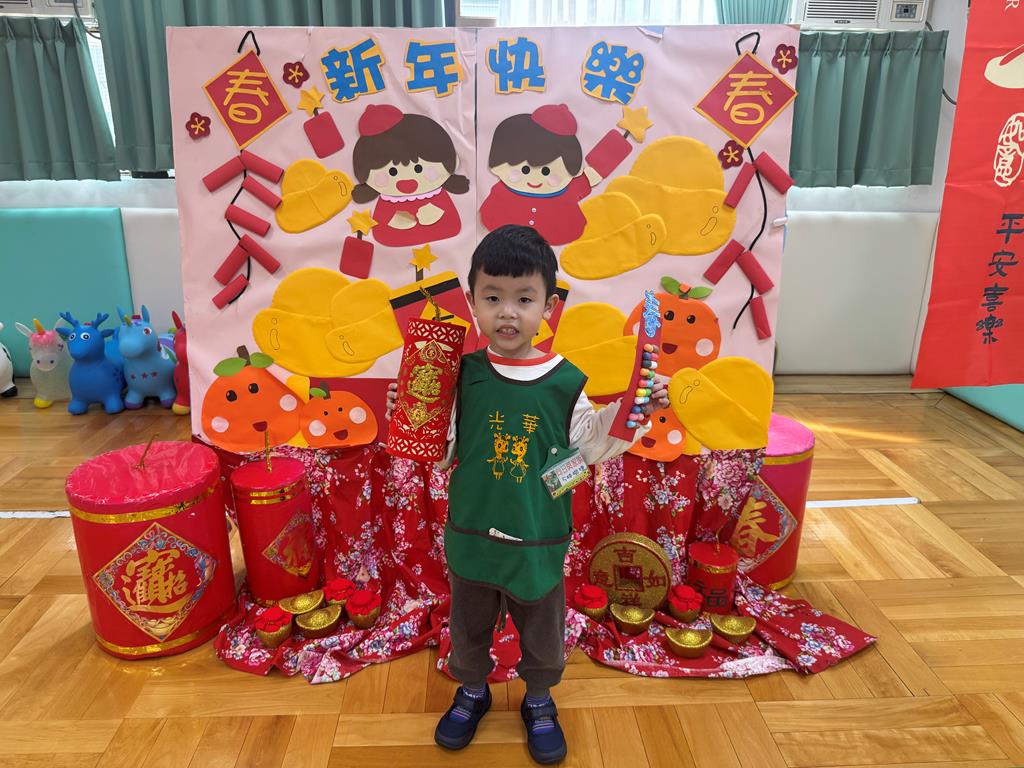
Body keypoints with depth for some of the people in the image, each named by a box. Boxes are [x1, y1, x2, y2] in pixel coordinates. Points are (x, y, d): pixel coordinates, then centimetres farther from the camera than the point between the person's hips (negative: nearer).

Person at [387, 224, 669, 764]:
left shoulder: (564, 382, -12)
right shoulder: (462, 375, -11)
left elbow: (587, 447, -3)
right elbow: (440, 452, -7)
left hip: (540, 539, 0)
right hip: (471, 535, 1)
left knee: (542, 631, 21)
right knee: (468, 626, 24)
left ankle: (539, 702, 49)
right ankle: (472, 691, 52)